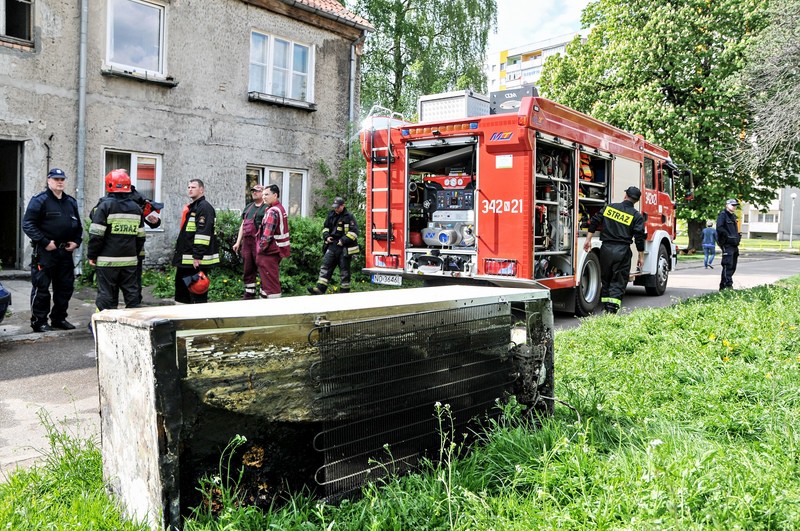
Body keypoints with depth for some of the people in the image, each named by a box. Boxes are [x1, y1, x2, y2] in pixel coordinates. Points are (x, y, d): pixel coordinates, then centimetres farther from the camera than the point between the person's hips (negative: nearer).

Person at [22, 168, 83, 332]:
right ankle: (39, 321, 7)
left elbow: (78, 225, 22)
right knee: (41, 287, -2)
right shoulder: (39, 200, -6)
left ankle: (59, 318, 23)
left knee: (65, 286, 11)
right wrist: (45, 242, -17)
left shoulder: (71, 202, 14)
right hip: (45, 251, -6)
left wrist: (76, 241, 5)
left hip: (66, 251, 7)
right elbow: (28, 224, -10)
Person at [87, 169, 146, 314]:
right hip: (130, 260, 4)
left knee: (107, 296, 1)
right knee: (132, 294, 10)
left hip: (108, 260, -4)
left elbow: (96, 234, -10)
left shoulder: (105, 205, -7)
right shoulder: (136, 207, 10)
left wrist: (91, 255, 0)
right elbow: (140, 236, 14)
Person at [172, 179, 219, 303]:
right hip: (185, 259, 11)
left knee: (197, 291, -6)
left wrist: (198, 256, -25)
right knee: (182, 287, 17)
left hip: (197, 260, -11)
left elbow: (203, 233, -21)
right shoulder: (191, 207, 20)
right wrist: (178, 254, 24)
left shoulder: (204, 207, -12)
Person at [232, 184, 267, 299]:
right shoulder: (248, 207, 20)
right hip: (246, 241, 7)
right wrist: (238, 242, 18)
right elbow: (243, 225, 22)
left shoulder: (266, 208, -3)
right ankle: (249, 293, 18)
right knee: (248, 269, 10)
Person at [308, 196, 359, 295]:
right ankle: (320, 289, -8)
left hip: (344, 248, -6)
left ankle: (344, 291, 11)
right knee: (325, 266, -4)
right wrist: (326, 236, 6)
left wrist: (343, 240, -18)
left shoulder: (349, 217, -7)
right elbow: (325, 227, 25)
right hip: (332, 245, 6)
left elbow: (354, 232, -12)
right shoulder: (331, 215, 12)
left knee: (344, 271, 3)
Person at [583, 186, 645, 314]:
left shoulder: (609, 207, 6)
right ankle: (612, 309, -7)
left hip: (606, 249, 3)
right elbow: (639, 237, -4)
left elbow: (594, 222, 3)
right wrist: (641, 257, 4)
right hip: (622, 251, -3)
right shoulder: (637, 216, -1)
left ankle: (606, 307, 19)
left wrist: (588, 240, 7)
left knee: (605, 279, 15)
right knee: (618, 282, 3)